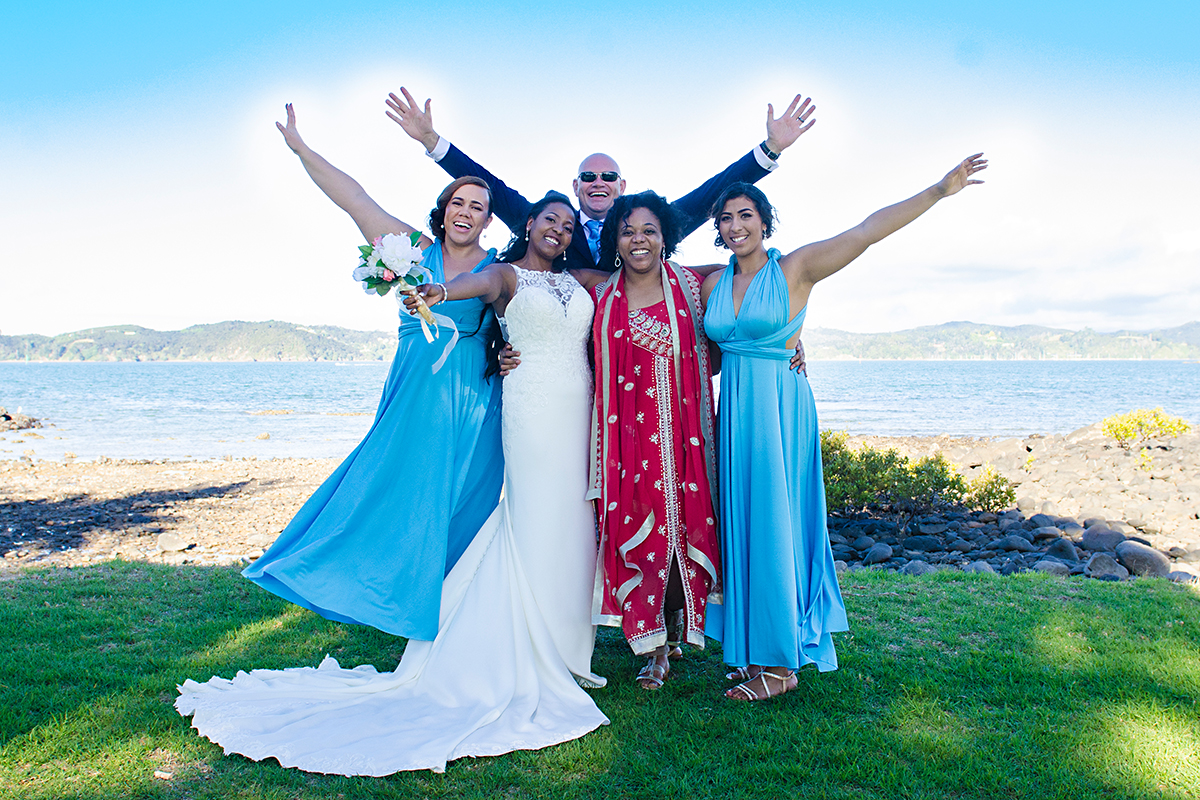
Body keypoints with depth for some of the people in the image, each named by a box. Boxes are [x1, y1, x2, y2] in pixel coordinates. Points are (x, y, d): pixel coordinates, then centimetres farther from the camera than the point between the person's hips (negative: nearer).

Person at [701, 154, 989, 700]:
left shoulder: (795, 268, -4)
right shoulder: (714, 283, 10)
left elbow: (867, 231, -12)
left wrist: (939, 190, -18)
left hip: (781, 407, -5)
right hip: (735, 410, 5)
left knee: (774, 522, -3)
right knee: (743, 524, 9)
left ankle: (780, 664, 10)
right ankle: (755, 649, 23)